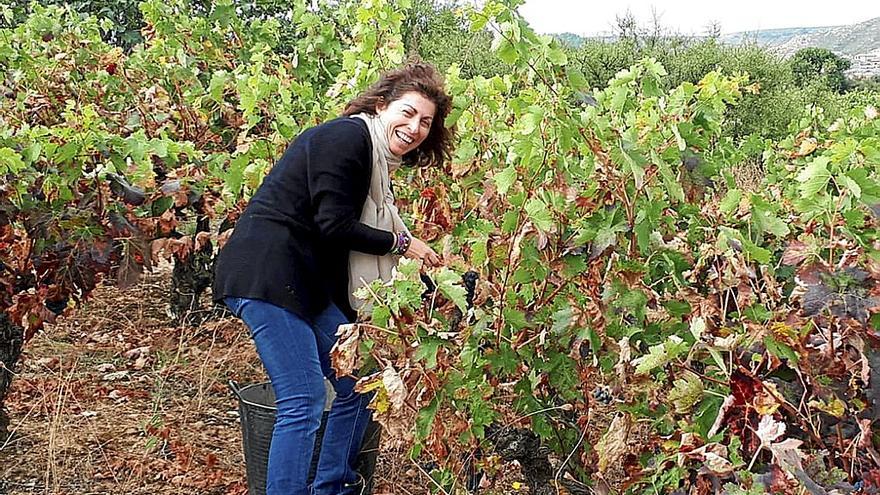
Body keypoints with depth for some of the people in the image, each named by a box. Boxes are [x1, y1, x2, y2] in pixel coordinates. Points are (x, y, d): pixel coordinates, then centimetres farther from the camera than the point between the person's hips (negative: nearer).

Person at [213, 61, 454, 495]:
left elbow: (352, 230, 14)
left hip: (312, 281, 10)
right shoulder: (347, 137, -13)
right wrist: (401, 243, -8)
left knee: (358, 386, 12)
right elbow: (334, 226, -19)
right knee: (303, 403, -12)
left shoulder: (379, 157, 17)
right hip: (266, 275, -10)